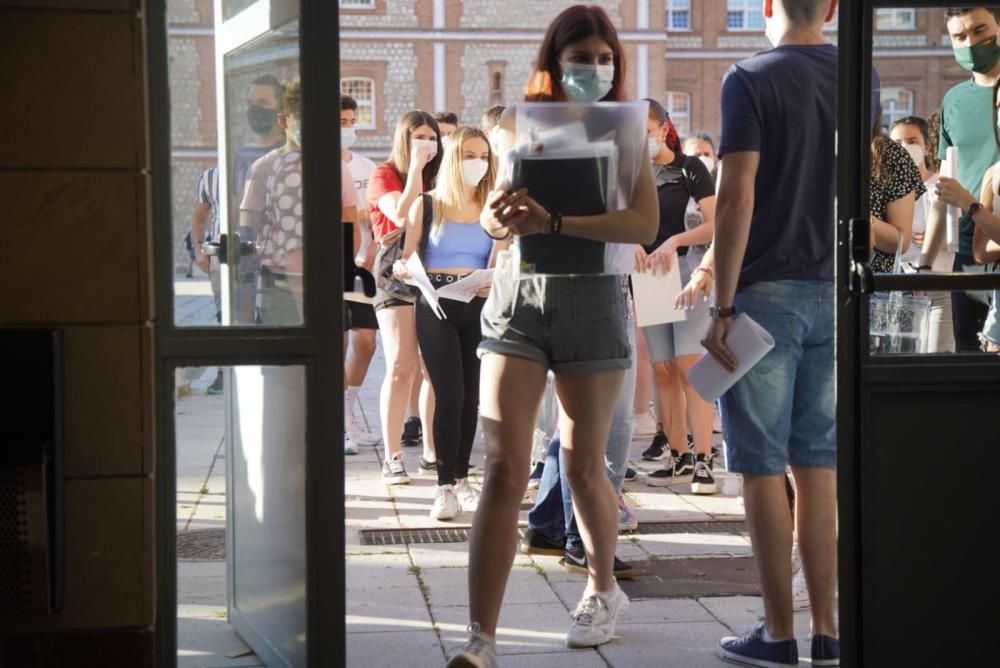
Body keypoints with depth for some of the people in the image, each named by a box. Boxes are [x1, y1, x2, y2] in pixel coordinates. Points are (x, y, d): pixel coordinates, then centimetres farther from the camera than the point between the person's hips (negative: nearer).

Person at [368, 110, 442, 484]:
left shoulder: (435, 180, 18)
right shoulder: (384, 176, 1)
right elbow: (402, 215, -16)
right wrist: (415, 167, -12)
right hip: (396, 277, -5)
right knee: (401, 367, -12)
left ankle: (432, 450, 13)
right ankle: (392, 459, -8)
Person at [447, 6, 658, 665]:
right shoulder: (521, 124, 6)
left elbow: (644, 223, -14)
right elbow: (492, 218, 9)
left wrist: (553, 222, -25)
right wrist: (503, 215, -16)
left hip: (593, 299, -1)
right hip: (518, 296, 1)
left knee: (583, 467, 11)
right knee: (504, 469, -8)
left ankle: (604, 588, 38)